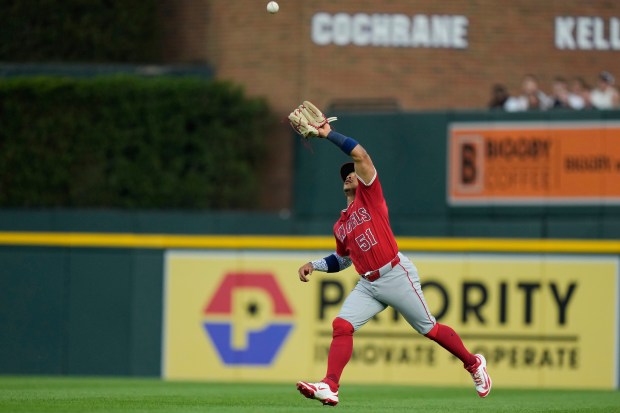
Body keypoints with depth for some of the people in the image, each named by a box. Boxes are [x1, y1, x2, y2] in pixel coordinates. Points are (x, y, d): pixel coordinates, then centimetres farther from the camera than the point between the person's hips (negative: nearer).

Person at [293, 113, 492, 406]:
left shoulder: (370, 195, 3)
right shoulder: (340, 225, 20)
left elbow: (360, 154, -10)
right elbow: (342, 259, 33)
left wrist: (328, 134, -8)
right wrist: (314, 265, 18)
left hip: (396, 275, -6)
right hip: (367, 284, 6)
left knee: (428, 329, 3)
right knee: (341, 325, -15)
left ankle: (474, 363, 22)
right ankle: (330, 386, -25)